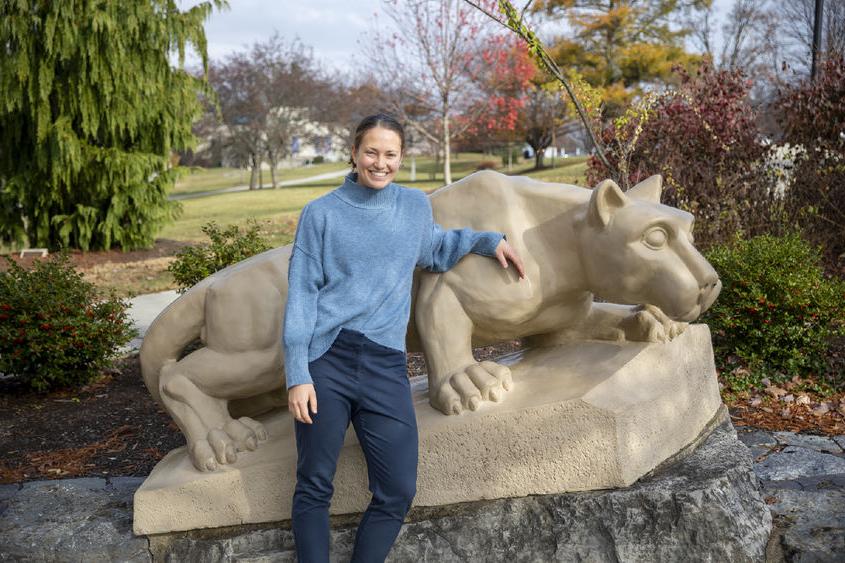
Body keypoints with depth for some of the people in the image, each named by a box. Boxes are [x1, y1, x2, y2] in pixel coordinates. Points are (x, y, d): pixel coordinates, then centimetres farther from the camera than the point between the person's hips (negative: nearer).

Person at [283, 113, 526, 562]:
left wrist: (488, 240, 22)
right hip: (326, 360, -3)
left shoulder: (415, 205, 13)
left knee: (398, 492, -2)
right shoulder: (322, 213, 3)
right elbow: (302, 293, 0)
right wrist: (297, 373, -8)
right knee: (314, 488, 1)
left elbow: (433, 252, 35)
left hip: (385, 365, 3)